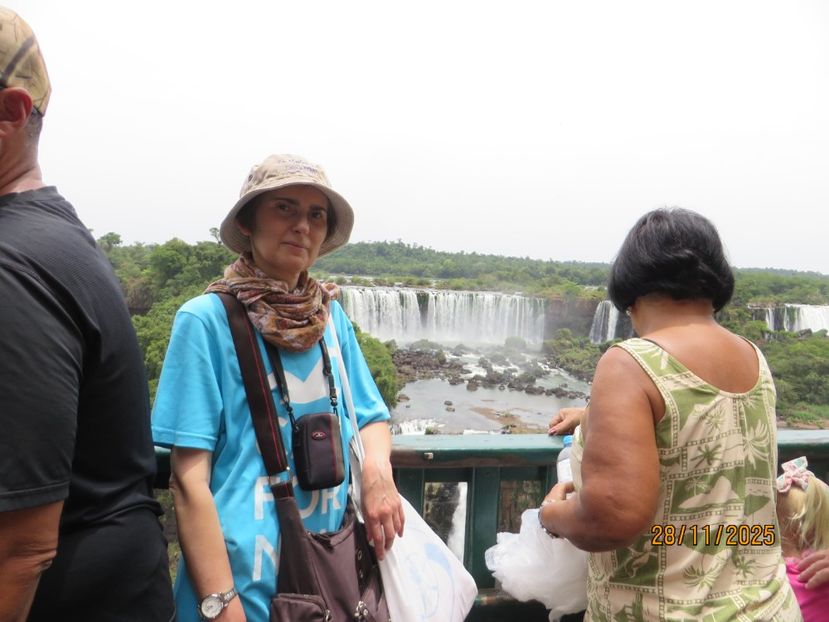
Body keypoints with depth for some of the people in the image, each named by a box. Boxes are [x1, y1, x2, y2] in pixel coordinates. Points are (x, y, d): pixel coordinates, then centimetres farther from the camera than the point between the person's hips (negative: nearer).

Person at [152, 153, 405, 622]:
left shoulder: (331, 316, 0)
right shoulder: (207, 318, -13)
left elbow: (372, 417, 9)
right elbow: (189, 476, -14)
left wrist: (378, 467, -12)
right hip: (246, 572, -5)